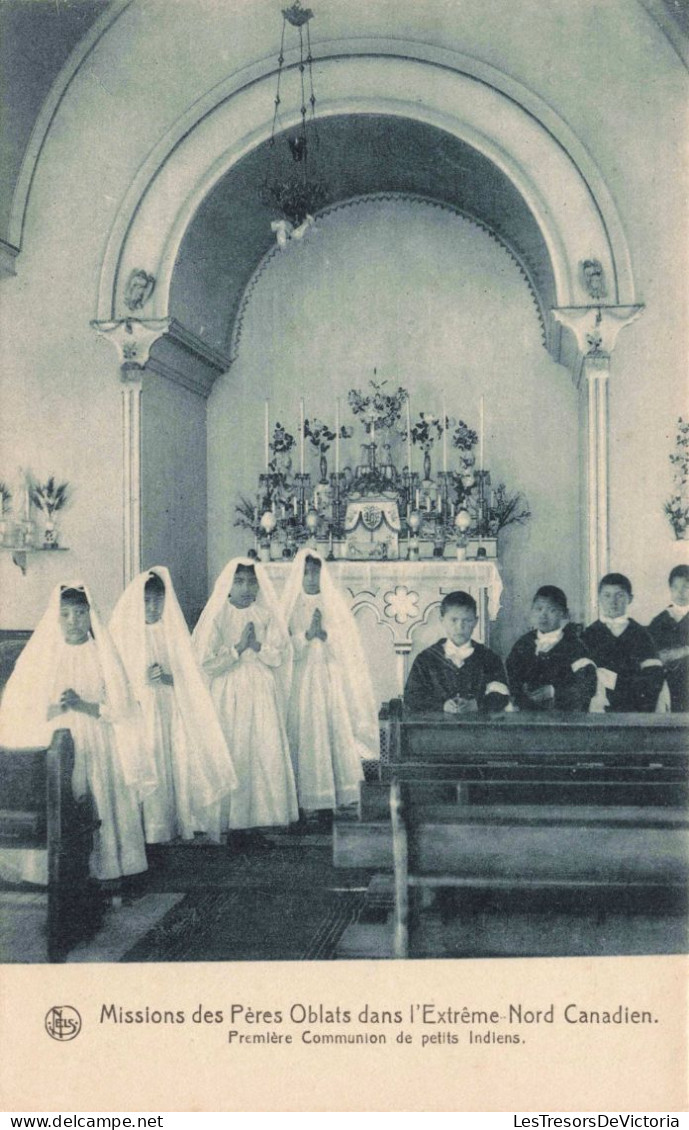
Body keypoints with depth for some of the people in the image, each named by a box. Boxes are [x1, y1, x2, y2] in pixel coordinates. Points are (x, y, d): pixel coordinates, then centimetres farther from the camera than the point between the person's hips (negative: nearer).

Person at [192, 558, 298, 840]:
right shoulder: (217, 615, -3)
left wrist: (258, 647, -14)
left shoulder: (266, 615, 6)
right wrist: (237, 648, -14)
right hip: (229, 696, -3)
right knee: (234, 756, -3)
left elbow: (280, 656, 2)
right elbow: (205, 663, -9)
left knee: (266, 754, -1)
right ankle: (234, 824, 5)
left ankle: (258, 820, 7)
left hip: (262, 694, 3)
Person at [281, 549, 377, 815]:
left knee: (337, 733, -3)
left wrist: (324, 634, -14)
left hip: (333, 680, 1)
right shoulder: (291, 606, 6)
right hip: (302, 681, -1)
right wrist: (307, 634, -17)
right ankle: (308, 798, 0)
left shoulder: (335, 603, 9)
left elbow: (348, 643, 2)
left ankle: (339, 796, 2)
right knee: (307, 736, -5)